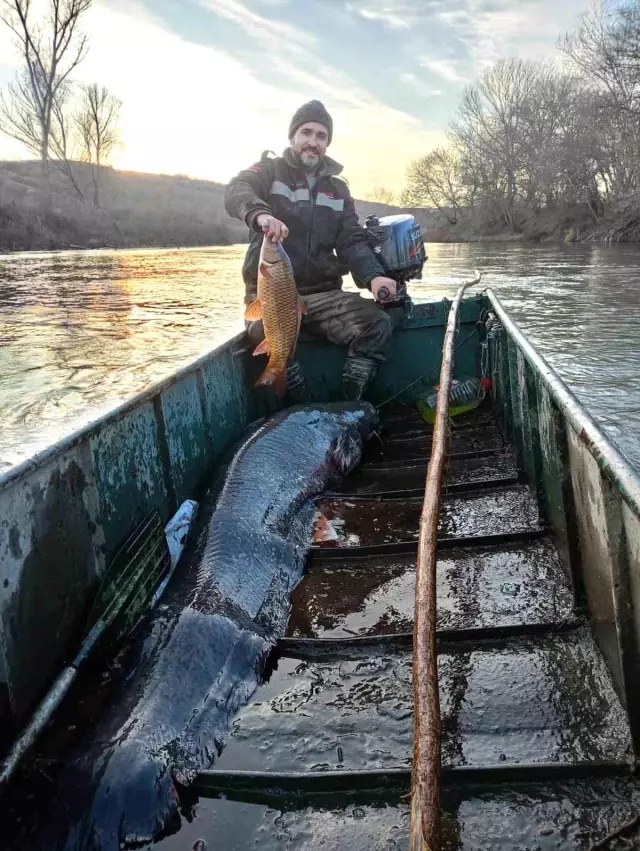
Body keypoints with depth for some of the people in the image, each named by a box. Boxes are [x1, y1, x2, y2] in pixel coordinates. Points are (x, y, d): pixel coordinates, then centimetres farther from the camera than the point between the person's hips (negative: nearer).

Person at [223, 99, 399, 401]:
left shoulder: (337, 189, 17)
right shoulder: (270, 170, 5)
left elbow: (352, 242, 6)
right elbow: (236, 190, -17)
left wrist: (373, 275, -16)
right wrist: (260, 213, -42)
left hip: (323, 293, 4)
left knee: (377, 323, -23)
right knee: (267, 331, -38)